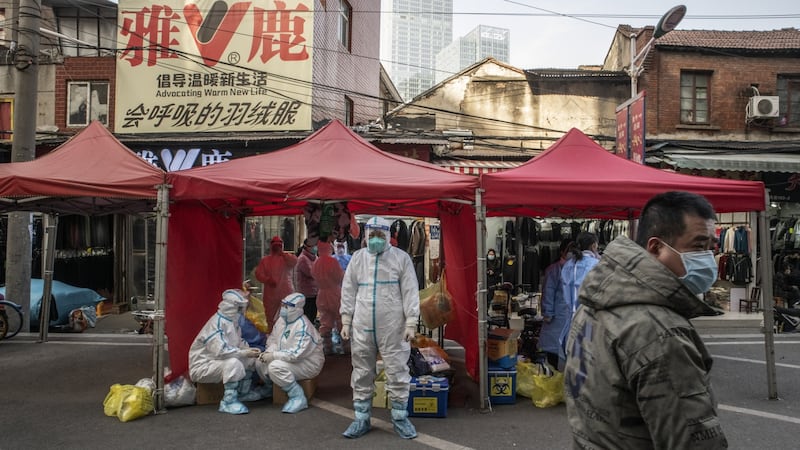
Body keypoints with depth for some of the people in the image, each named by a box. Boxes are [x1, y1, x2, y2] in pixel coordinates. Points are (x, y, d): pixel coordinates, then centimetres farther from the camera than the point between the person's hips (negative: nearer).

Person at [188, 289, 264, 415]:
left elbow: (239, 343, 13)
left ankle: (243, 393, 22)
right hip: (202, 366, -10)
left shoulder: (232, 321, 4)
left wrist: (249, 350, -7)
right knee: (233, 363, -34)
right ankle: (228, 402, -25)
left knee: (251, 359, 11)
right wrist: (244, 353, -26)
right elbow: (220, 350, -34)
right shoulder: (217, 323, -24)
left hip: (216, 362, 10)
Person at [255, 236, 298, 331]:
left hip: (286, 293, -2)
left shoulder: (286, 258, 6)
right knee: (270, 319, 9)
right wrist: (267, 280, -14)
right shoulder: (265, 260, 12)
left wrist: (283, 254, -18)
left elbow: (294, 262, -16)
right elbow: (258, 274, 2)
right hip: (270, 294, 2)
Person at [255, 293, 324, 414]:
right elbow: (273, 340, 13)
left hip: (308, 363, -9)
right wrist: (269, 352, -10)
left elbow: (296, 353, -31)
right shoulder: (281, 319, 3)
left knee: (276, 367, -30)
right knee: (260, 363, -1)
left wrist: (274, 355, -27)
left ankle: (298, 397, -19)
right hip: (287, 359, 9)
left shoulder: (303, 326, -25)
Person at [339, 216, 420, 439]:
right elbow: (348, 291, 8)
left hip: (393, 328, -2)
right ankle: (361, 419, 21)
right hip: (362, 327, 3)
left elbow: (410, 292, -4)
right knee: (362, 374, 9)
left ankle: (400, 418, 18)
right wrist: (346, 322, 5)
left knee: (397, 373, 4)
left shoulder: (401, 257, -2)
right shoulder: (357, 258, 6)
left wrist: (411, 323, -8)